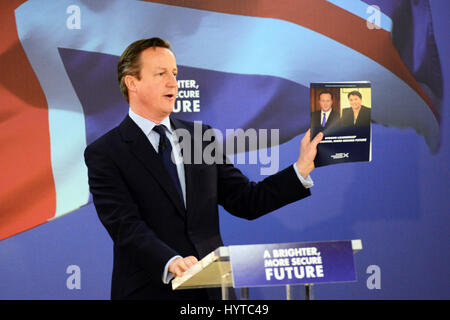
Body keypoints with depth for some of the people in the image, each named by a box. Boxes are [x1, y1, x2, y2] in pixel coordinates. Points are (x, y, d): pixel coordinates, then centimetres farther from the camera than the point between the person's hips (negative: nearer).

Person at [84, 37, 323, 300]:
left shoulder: (203, 137, 14)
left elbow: (246, 202, 12)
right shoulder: (104, 153, -1)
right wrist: (169, 262, -28)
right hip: (151, 291, -4)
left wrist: (302, 168, 2)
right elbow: (125, 226, -13)